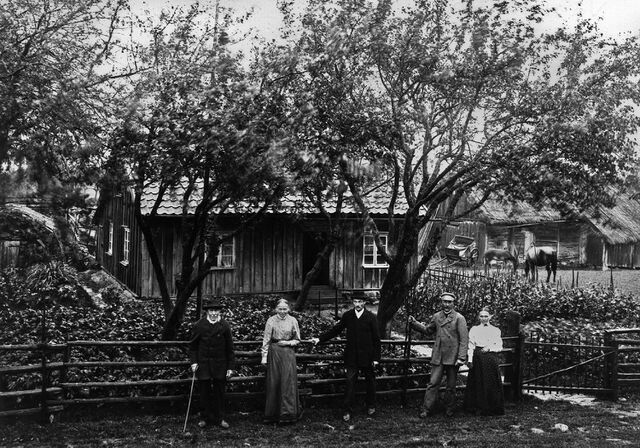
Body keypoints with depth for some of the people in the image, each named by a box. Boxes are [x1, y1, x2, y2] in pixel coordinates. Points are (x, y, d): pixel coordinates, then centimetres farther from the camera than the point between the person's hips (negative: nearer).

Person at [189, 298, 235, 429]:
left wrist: (230, 367, 1)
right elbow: (193, 345, 5)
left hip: (220, 364, 0)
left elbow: (229, 348, 2)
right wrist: (193, 361, -4)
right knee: (204, 392, 5)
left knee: (219, 392, 6)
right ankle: (205, 418, 18)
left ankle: (219, 418, 18)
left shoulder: (224, 326, -1)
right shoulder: (199, 325, -2)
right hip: (203, 363, 0)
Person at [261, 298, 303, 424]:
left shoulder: (292, 321, 3)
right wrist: (264, 356, -2)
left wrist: (289, 343, -9)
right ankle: (273, 414, 11)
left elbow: (297, 339, 10)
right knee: (274, 382, 1)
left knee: (288, 381, -5)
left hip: (288, 353, 0)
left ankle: (288, 413, 2)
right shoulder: (271, 321, 0)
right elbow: (266, 340, 2)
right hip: (274, 352, 0)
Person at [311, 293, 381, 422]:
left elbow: (376, 339, -4)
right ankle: (348, 410, 6)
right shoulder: (347, 316, 0)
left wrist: (376, 358, -7)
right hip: (352, 356, 1)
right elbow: (335, 330, 6)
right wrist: (320, 338, -4)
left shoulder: (371, 317, -7)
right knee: (350, 382, 0)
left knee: (370, 381, 12)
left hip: (367, 356, -1)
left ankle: (371, 406, 31)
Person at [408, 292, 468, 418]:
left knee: (451, 386, 8)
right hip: (438, 357, 3)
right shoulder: (436, 317, 8)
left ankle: (449, 410, 23)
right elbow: (428, 330, 23)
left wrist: (461, 358, -15)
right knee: (433, 383, -2)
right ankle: (426, 409, 2)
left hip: (453, 357, -2)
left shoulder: (459, 318, -5)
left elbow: (464, 340, -9)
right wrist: (414, 323, 10)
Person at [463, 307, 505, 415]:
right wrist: (470, 360, -5)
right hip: (477, 359, 0)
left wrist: (489, 348, -11)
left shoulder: (496, 330, 8)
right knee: (478, 383, 1)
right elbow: (471, 346, 4)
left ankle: (492, 408, 9)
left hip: (491, 359, 0)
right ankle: (478, 407, 10)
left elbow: (499, 347, 7)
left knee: (491, 384, 0)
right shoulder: (474, 329, 8)